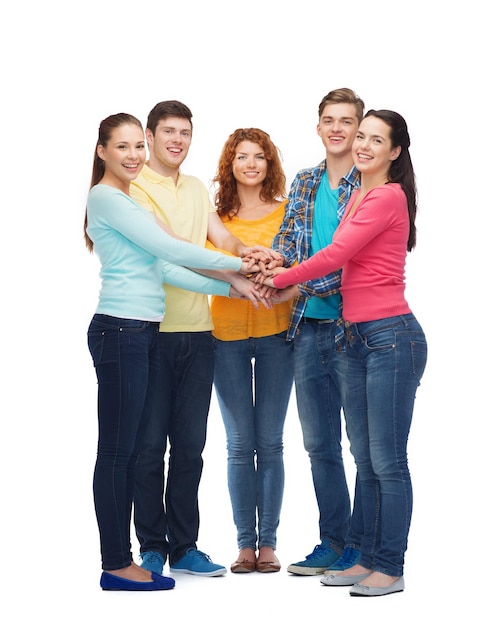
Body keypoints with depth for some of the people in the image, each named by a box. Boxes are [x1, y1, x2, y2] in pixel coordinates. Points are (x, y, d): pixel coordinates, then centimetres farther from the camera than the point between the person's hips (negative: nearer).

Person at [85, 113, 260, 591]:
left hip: (143, 333, 9)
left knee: (132, 448, 9)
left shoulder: (127, 201, 21)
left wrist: (229, 287, 8)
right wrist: (240, 265, -4)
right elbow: (169, 249, -12)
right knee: (117, 449, -5)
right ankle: (116, 565, 0)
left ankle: (121, 559, 13)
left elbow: (160, 268, 15)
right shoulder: (106, 198, -8)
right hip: (120, 331, -9)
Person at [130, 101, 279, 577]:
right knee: (150, 444, 1)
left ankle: (184, 547, 18)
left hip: (197, 331, 6)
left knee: (190, 445, 9)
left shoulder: (196, 189, 18)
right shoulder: (132, 189, -5)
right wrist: (232, 276, -24)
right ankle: (152, 548, 11)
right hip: (151, 330, -6)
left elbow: (222, 238, 7)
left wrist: (244, 250, -17)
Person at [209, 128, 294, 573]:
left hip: (275, 331, 0)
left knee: (270, 442, 2)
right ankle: (245, 542, 10)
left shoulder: (286, 211, 6)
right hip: (228, 334, 0)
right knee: (240, 444, 2)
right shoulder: (216, 215, 6)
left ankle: (268, 541, 10)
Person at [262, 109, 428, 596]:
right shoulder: (359, 195, 17)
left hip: (391, 336, -9)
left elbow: (334, 255, -14)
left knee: (387, 461, -2)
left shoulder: (388, 196, -11)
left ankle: (390, 569, 7)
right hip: (357, 337, 9)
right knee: (365, 459, 13)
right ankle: (369, 559, 22)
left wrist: (276, 281, -4)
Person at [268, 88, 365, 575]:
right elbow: (288, 239, 3)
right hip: (308, 328, 6)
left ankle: (360, 548, 12)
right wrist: (274, 261, -20)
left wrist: (299, 284, -22)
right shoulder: (304, 184, 13)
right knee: (319, 443, 12)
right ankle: (333, 543, 23)